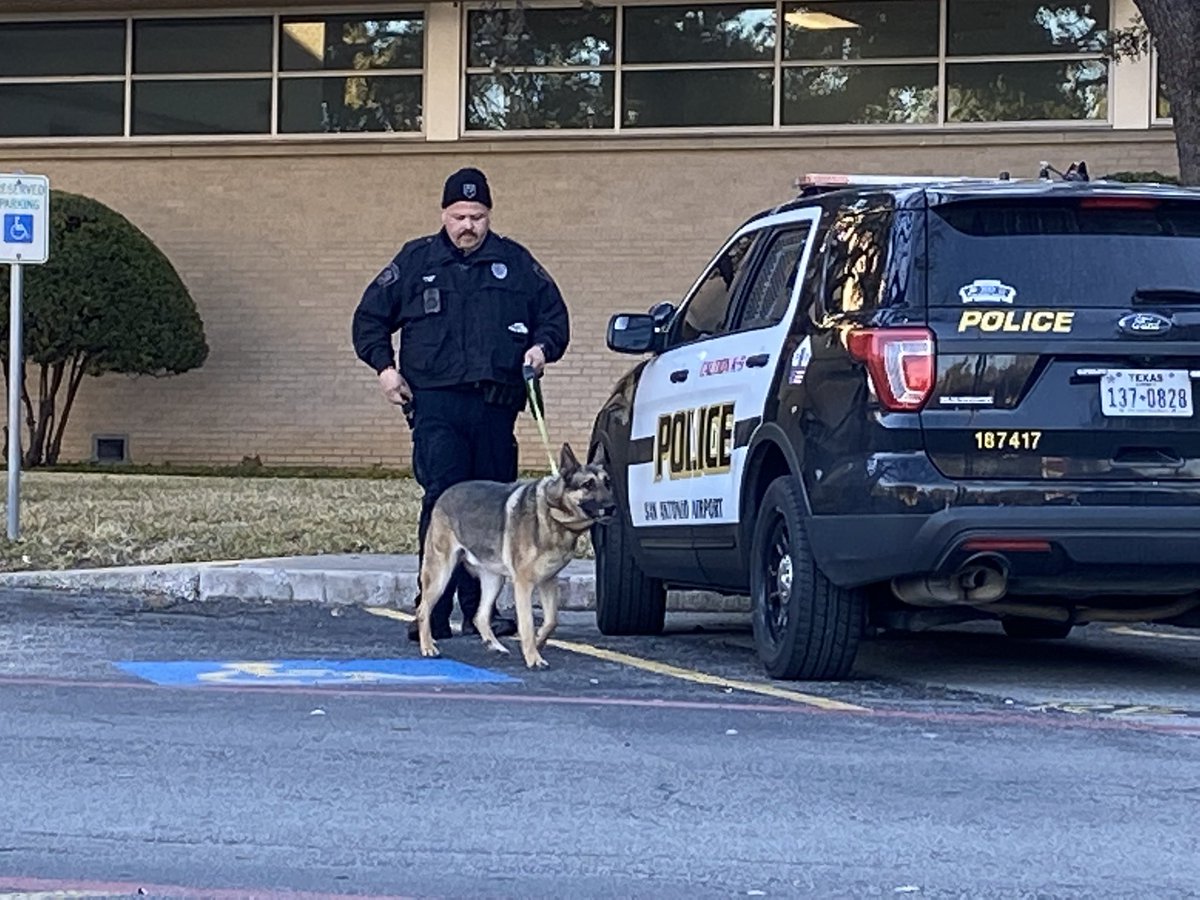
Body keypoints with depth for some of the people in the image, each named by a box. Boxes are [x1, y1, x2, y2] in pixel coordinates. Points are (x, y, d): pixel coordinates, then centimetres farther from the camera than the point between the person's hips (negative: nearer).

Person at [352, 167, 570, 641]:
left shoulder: (515, 262, 13)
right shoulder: (416, 261, 11)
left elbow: (554, 316, 21)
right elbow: (369, 318, 18)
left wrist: (542, 347, 0)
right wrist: (384, 367, 4)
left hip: (496, 405, 2)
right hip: (437, 404, -2)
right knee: (442, 499, -14)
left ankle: (479, 608, 14)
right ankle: (433, 610, -16)